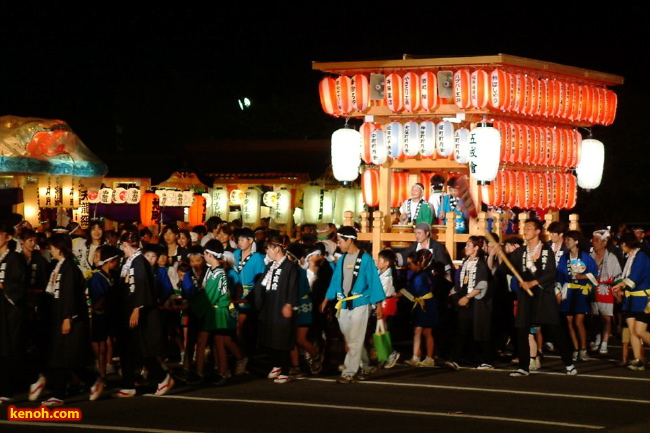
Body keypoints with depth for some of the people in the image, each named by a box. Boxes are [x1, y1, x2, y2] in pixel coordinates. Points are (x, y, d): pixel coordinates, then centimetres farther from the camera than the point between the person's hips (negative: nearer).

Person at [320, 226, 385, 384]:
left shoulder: (365, 259, -9)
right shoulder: (342, 259, 9)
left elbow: (374, 282, -9)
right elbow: (335, 281, 15)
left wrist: (378, 305, -11)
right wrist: (326, 300, 12)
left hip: (360, 304, -6)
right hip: (343, 305, 6)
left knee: (355, 341, -6)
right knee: (349, 340, 11)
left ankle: (349, 372, -5)